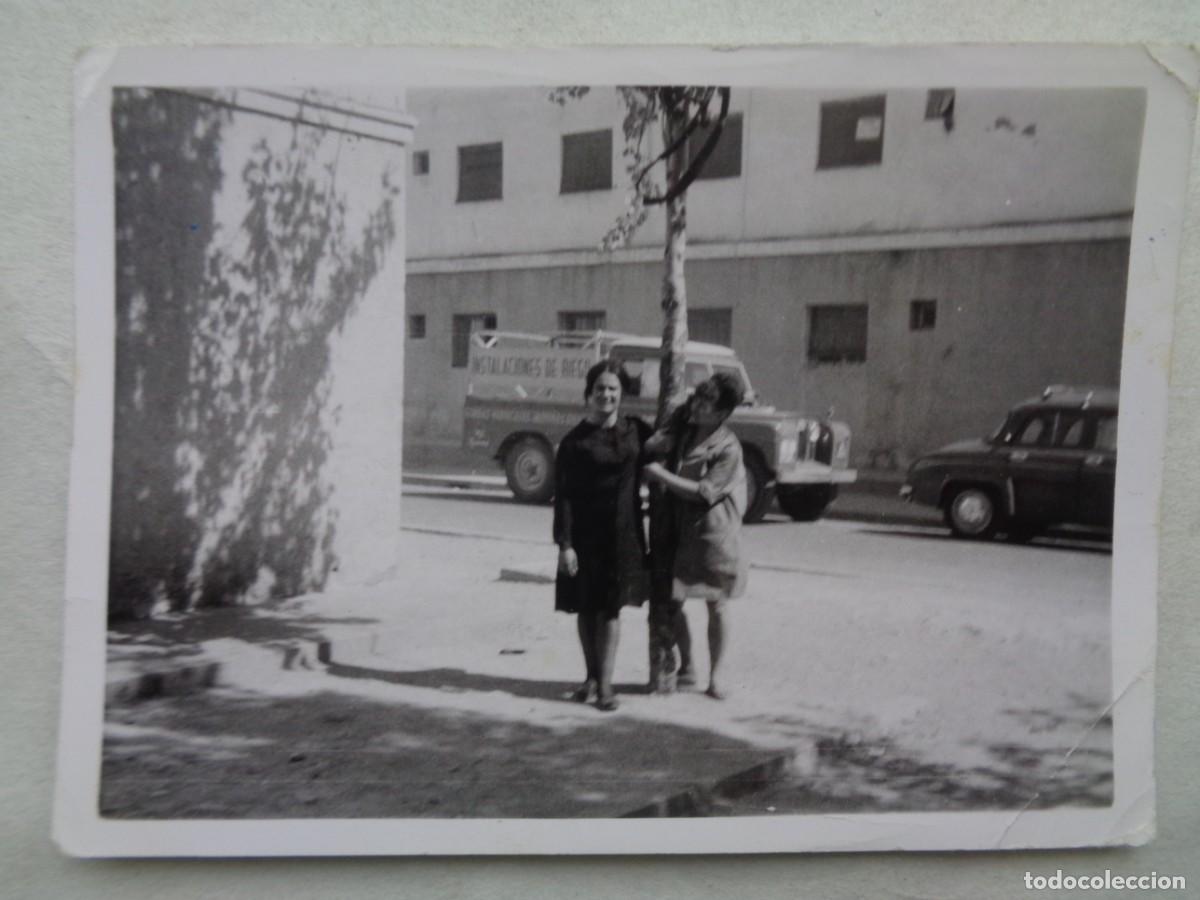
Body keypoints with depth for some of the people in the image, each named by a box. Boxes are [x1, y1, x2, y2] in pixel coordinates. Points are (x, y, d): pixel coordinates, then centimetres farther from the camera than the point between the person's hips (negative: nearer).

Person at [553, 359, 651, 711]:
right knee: (586, 607, 8)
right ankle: (592, 677, 24)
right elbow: (563, 495, -7)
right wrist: (564, 543, -12)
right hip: (586, 533, -2)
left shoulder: (636, 431, 3)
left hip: (623, 533, 2)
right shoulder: (575, 441, -6)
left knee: (611, 607, 3)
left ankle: (605, 683, 9)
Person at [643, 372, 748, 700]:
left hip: (713, 532, -5)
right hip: (678, 528, 5)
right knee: (673, 601, 7)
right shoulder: (683, 427, 2)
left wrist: (660, 474, -17)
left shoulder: (728, 448, -16)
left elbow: (703, 492, -20)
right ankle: (686, 666, 28)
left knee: (717, 605, 7)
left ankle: (715, 675, 21)